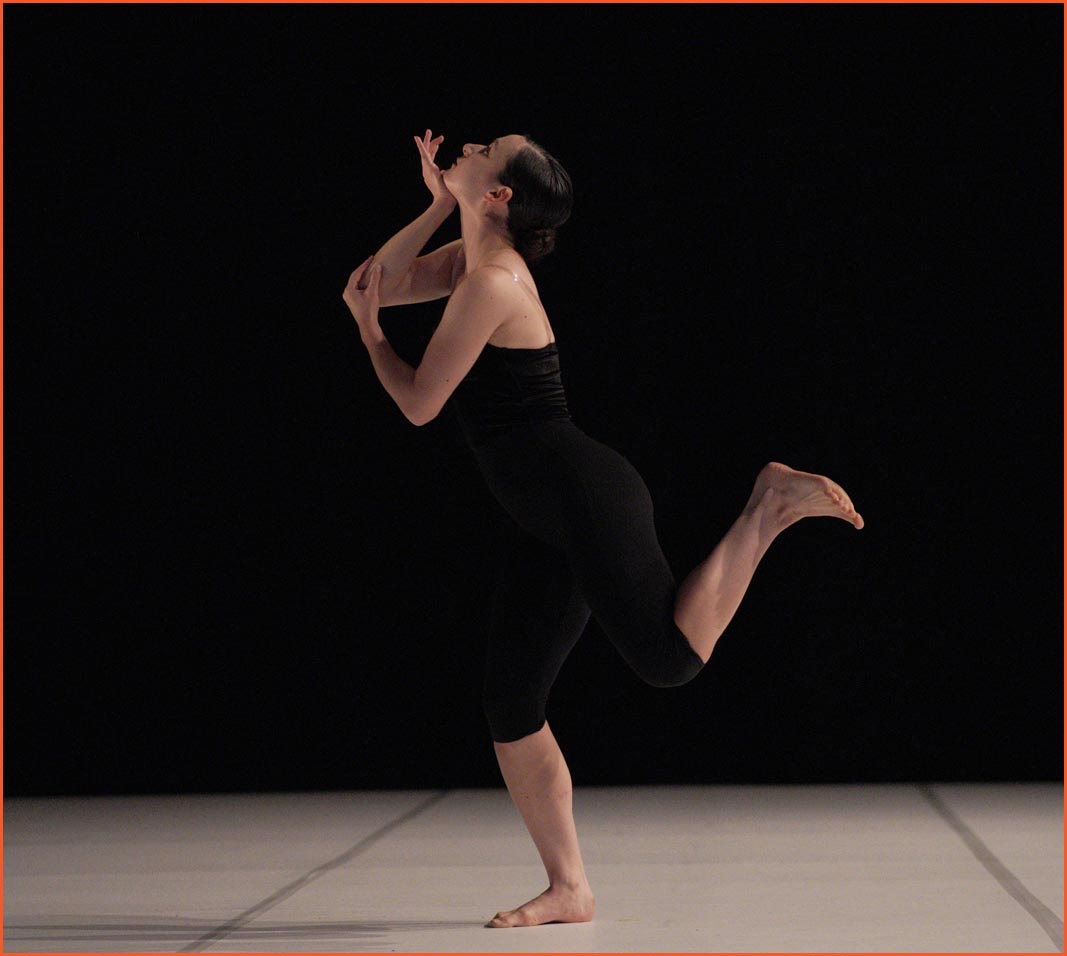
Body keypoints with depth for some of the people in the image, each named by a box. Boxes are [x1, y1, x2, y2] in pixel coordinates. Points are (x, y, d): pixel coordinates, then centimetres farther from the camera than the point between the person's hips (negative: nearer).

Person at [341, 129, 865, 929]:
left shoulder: (493, 280, -14)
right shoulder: (471, 259, 13)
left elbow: (420, 404, -12)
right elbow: (379, 283, 24)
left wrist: (367, 327, 4)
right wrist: (439, 204, 13)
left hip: (588, 499, -9)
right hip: (553, 526, 9)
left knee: (671, 657, -19)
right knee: (511, 704, 5)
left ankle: (770, 510, -2)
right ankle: (570, 890, 9)